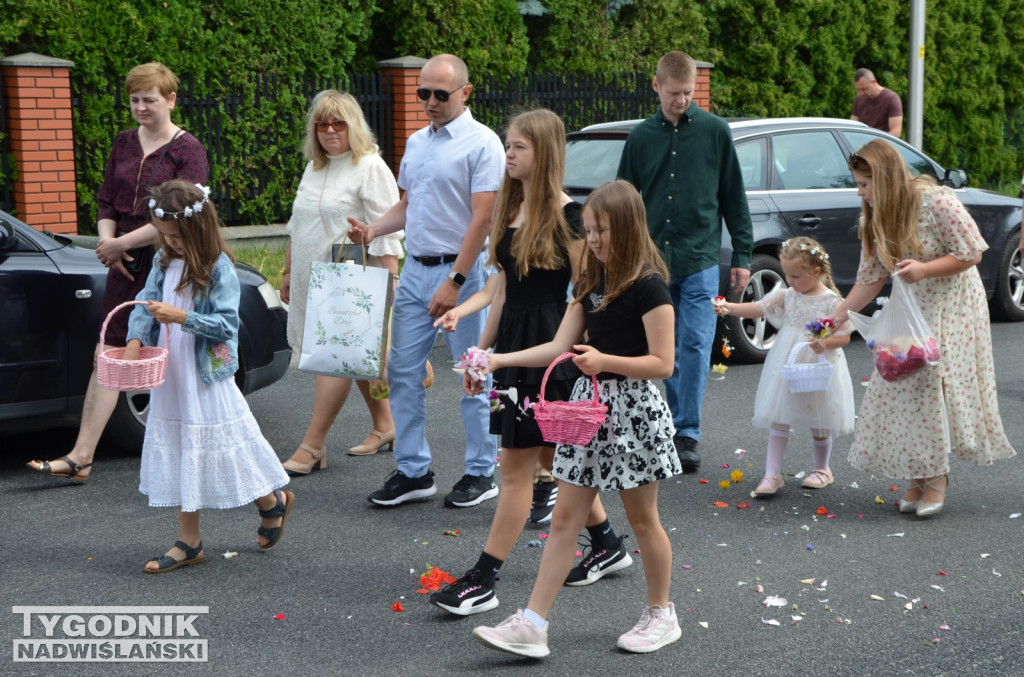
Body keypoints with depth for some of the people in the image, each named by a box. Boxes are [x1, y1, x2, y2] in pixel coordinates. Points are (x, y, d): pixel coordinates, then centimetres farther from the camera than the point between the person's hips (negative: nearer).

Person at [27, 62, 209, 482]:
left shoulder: (187, 150, -8)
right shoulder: (124, 144, 11)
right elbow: (106, 202, 14)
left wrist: (122, 243, -16)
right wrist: (108, 243, -6)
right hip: (126, 266, 5)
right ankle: (80, 458, 0)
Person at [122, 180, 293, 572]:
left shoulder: (218, 268, -14)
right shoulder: (163, 261, 5)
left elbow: (227, 323, -17)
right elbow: (145, 304, 3)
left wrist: (180, 317, -26)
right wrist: (135, 341, -14)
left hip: (206, 379, -6)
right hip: (170, 379, 6)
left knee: (214, 449, 3)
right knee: (180, 457, 11)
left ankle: (273, 502, 28)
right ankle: (188, 543, 19)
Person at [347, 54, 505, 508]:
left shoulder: (481, 143, -9)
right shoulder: (417, 142, 15)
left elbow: (483, 218, -15)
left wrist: (454, 282, -20)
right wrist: (372, 229, 3)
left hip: (459, 269, -7)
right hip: (415, 269, 8)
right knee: (402, 370, 7)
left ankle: (481, 472, 12)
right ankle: (413, 471, 16)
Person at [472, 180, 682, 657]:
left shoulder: (649, 286, -13)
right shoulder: (592, 283, 10)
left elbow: (662, 363, -16)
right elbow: (560, 347, 7)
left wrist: (604, 360, -27)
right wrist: (499, 360, -1)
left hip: (632, 409, -7)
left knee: (642, 518, 7)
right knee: (565, 517, 3)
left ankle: (661, 615, 25)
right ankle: (532, 624, 2)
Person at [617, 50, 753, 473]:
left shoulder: (714, 131, 1)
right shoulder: (641, 137, 6)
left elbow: (733, 197, 6)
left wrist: (742, 255, 4)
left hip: (700, 260, -2)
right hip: (653, 260, 2)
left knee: (695, 346, -5)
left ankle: (688, 435, 2)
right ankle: (667, 429, 20)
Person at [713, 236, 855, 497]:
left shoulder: (832, 301, -8)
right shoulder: (786, 296, 3)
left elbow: (844, 336, -7)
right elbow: (758, 308, -5)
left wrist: (825, 343, -26)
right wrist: (729, 307, -20)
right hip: (785, 367, 3)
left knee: (819, 422, 11)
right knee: (778, 419, 0)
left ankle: (822, 469, 32)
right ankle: (772, 475, 2)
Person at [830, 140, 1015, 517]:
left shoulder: (935, 202, -20)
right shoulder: (874, 220, 0)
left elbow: (971, 253, -16)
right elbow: (870, 278, 4)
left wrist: (924, 269, -28)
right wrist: (836, 319, -4)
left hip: (951, 307, -6)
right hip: (910, 312, 6)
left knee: (931, 383, -12)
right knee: (902, 387, 0)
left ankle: (937, 476, 2)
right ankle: (920, 476, 11)